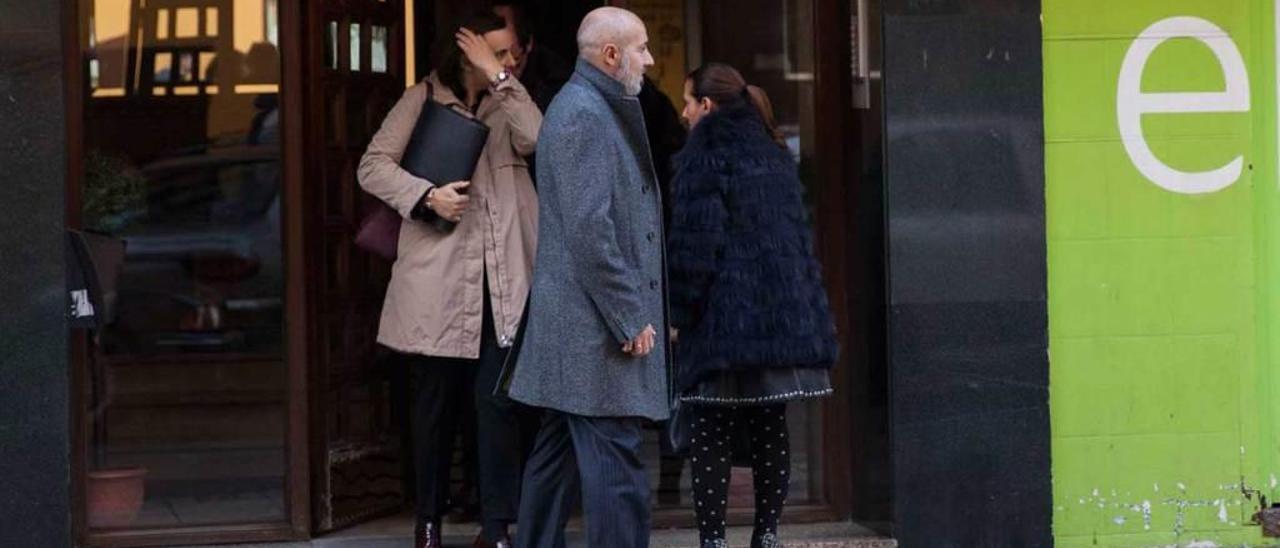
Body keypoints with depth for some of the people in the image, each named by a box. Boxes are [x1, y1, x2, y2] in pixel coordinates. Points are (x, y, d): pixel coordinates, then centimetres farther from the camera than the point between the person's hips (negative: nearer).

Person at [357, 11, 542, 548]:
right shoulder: (424, 99, 4)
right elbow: (373, 166, 0)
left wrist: (499, 79, -9)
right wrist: (427, 195, -14)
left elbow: (537, 138, -9)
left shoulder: (507, 104, 12)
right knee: (436, 402, 7)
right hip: (438, 279, -2)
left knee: (499, 400, -5)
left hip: (502, 281, 2)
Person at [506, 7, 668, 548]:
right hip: (596, 333, -11)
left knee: (556, 459, 15)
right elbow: (590, 230, -21)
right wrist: (631, 320, -18)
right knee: (615, 467, -10)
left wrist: (637, 313, 21)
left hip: (574, 329, 11)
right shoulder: (584, 114, -15)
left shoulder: (592, 109, 18)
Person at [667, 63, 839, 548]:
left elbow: (696, 240, -12)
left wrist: (679, 312, -7)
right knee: (769, 430, 10)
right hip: (784, 311, 7)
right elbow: (797, 232, 20)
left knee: (712, 435, -4)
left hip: (725, 314, -7)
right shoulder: (773, 151, 17)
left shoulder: (706, 151, -6)